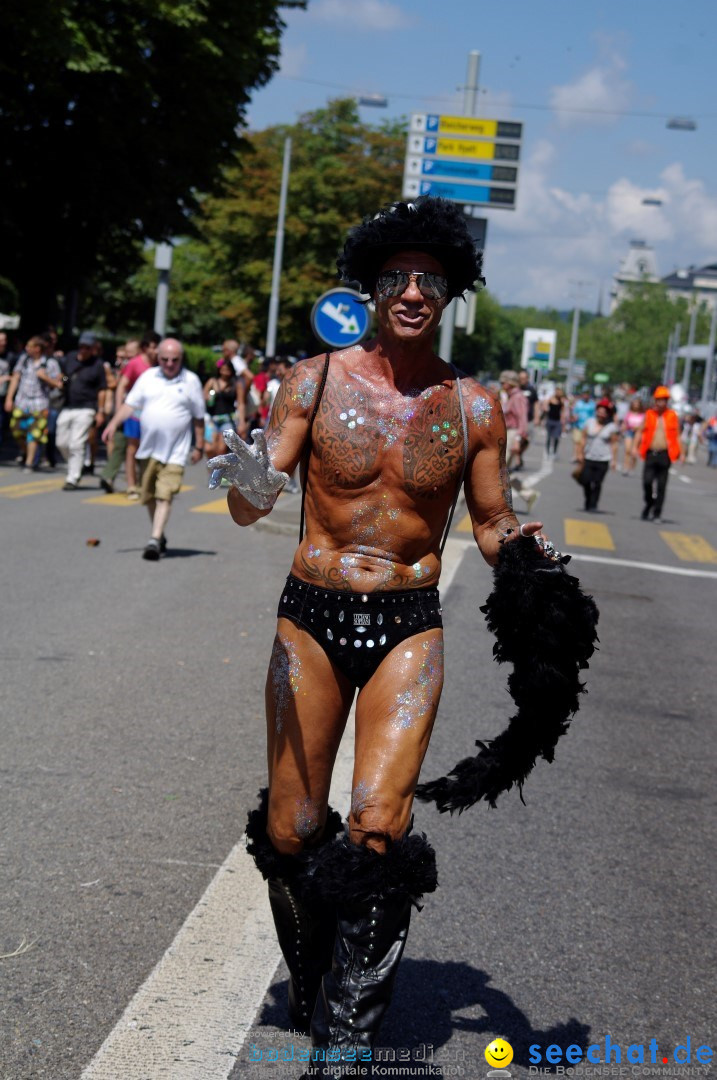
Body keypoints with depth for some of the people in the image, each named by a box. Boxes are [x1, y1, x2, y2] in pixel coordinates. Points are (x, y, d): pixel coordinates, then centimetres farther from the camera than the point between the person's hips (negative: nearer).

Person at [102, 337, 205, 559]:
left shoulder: (191, 381, 0)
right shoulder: (148, 377, 7)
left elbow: (198, 417, 6)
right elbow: (130, 403, 6)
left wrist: (199, 446, 7)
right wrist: (114, 423, -9)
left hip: (175, 452, -4)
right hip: (148, 448, 4)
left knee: (165, 496, -14)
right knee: (149, 497, 12)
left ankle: (155, 541, -18)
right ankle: (159, 536, 28)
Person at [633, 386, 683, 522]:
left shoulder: (673, 416, 7)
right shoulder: (648, 415, 8)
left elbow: (677, 436, 11)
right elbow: (640, 432, 8)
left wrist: (680, 453, 4)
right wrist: (635, 447, -5)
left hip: (665, 455, 0)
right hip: (650, 453, 0)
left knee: (661, 485, 2)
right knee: (647, 481, -9)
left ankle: (657, 513, 9)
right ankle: (649, 504, 18)